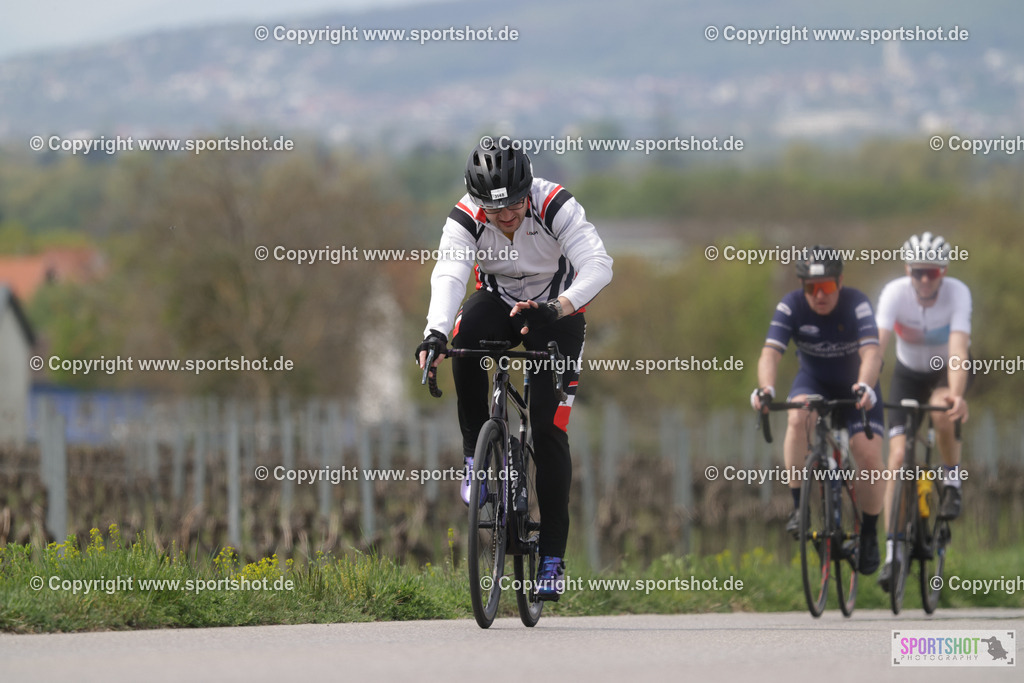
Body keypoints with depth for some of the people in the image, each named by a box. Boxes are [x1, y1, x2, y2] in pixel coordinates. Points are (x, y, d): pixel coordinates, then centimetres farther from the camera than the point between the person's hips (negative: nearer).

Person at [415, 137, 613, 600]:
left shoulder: (555, 206, -30)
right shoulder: (465, 220, -25)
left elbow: (598, 265, -40)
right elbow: (449, 275, -40)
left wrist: (558, 308, -59)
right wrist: (435, 333, -60)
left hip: (557, 313, -2)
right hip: (498, 302, 2)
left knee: (548, 431, -11)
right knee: (466, 334, -35)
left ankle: (552, 558, -4)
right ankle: (476, 454, -18)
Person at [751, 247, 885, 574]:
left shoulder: (856, 304, -26)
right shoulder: (792, 306, -21)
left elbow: (871, 352, -39)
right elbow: (770, 352, -32)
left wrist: (865, 387, -60)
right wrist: (765, 389, -53)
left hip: (855, 386, -1)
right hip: (813, 380, 1)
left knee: (870, 458, -17)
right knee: (798, 419, -34)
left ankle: (869, 535, 4)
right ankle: (798, 506, -25)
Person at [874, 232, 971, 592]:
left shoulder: (957, 293, -28)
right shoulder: (895, 293, -26)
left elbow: (958, 349, -39)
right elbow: (877, 344, -37)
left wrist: (956, 395, -55)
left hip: (947, 370, -1)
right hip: (909, 373, 1)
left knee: (941, 411, -36)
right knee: (898, 458, -12)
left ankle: (952, 481, -8)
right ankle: (892, 553, -9)